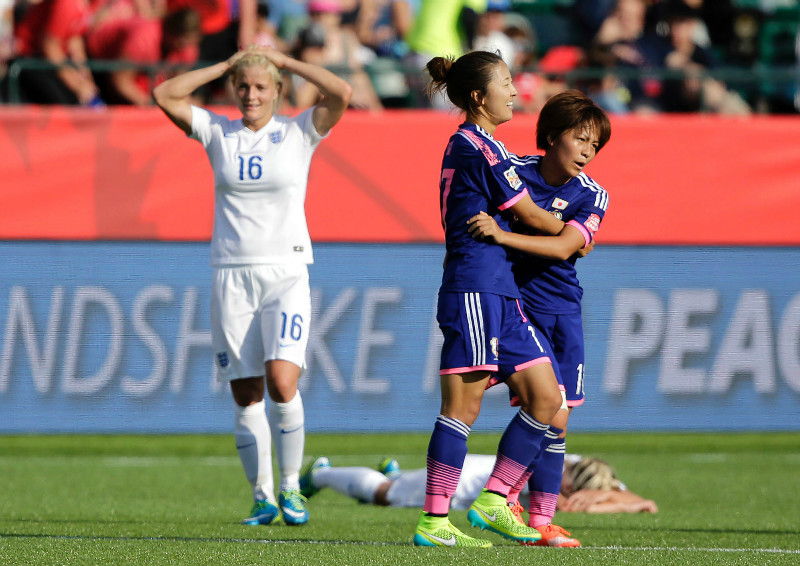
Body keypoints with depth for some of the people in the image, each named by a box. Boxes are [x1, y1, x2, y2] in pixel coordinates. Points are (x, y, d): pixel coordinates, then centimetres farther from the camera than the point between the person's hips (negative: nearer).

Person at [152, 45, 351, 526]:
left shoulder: (299, 133, 3)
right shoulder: (218, 132, 8)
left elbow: (342, 94, -12)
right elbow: (164, 96, 0)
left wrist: (285, 61, -3)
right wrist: (224, 67, 3)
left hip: (286, 274, -2)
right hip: (232, 274, 2)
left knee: (282, 382, -18)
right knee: (246, 395, 1)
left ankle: (291, 487, -3)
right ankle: (263, 498, 10)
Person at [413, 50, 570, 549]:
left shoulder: (466, 145, 20)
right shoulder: (479, 148, -11)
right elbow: (530, 216, -5)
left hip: (500, 293, 10)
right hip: (474, 288, -10)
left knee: (546, 398, 6)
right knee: (464, 405, -9)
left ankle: (493, 502, 10)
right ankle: (434, 522, -7)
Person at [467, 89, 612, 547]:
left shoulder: (592, 196, -3)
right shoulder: (512, 170, -7)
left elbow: (563, 247, -19)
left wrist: (502, 235, -29)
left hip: (562, 308, 3)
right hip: (515, 303, -3)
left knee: (556, 420, 3)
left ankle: (541, 520, 11)